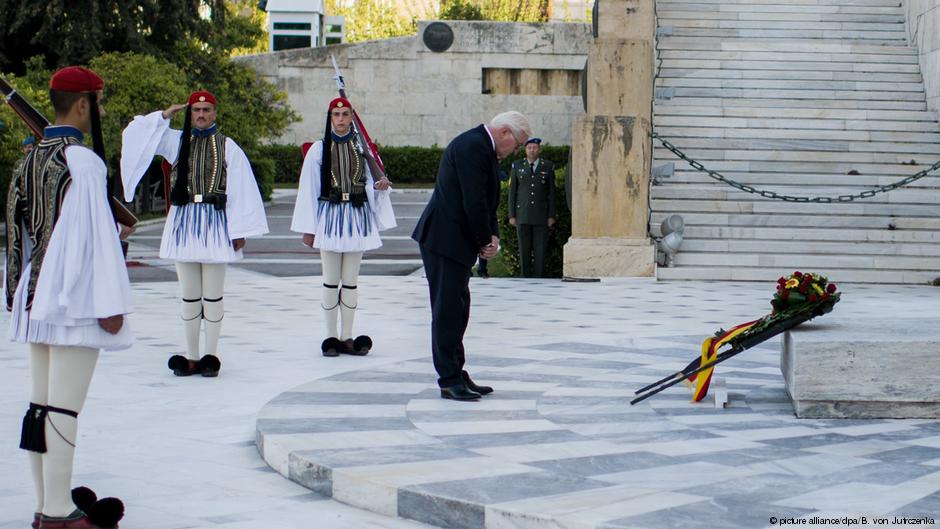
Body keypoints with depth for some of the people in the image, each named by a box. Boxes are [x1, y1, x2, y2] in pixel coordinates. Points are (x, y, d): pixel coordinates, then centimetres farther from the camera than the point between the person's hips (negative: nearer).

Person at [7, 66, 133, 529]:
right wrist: (111, 304, -13)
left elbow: (18, 230, 15)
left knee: (40, 404, 11)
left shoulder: (30, 160, 11)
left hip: (36, 296, 9)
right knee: (64, 408, -5)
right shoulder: (82, 162, -14)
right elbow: (94, 235, -16)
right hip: (76, 299, -9)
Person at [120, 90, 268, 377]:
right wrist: (164, 115, 0)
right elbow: (135, 133, 4)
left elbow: (241, 189, -2)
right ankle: (191, 356, 14)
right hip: (183, 222, 3)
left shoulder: (227, 147, 1)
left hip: (215, 223, -3)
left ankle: (211, 356, 9)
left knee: (212, 296, 2)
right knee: (189, 296, 8)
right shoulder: (177, 141, 8)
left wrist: (239, 230, -7)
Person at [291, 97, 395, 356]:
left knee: (351, 281, 5)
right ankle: (331, 337, 9)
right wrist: (308, 228, -1)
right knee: (331, 282, 2)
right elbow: (309, 189, 1)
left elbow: (370, 183, 9)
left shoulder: (362, 148, 6)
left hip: (356, 216, 2)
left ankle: (347, 337, 12)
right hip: (330, 215, -2)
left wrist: (380, 185, -16)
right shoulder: (319, 149, 1)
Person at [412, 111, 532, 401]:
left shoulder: (482, 147, 16)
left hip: (455, 240, 11)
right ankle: (450, 380, -4)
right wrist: (486, 241, -11)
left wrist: (492, 237, 4)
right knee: (449, 310, -7)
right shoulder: (472, 146, -18)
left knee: (456, 310, 13)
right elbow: (474, 202, -22)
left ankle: (456, 376, 19)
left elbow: (486, 202, 18)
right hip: (446, 239, -11)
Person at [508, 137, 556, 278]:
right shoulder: (517, 166, 8)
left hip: (541, 216, -1)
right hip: (522, 216, 1)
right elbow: (512, 191, 8)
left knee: (540, 250, -4)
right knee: (524, 250, 1)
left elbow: (551, 192, 6)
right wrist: (512, 215, 2)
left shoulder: (548, 166, 6)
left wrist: (551, 216, 0)